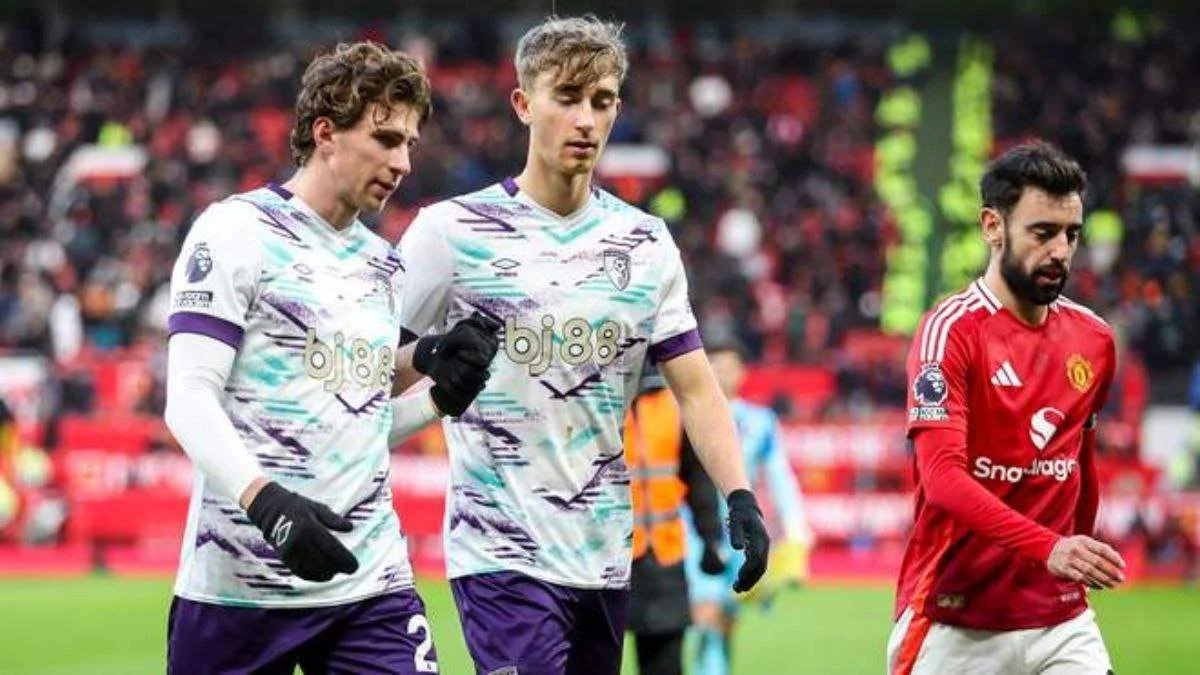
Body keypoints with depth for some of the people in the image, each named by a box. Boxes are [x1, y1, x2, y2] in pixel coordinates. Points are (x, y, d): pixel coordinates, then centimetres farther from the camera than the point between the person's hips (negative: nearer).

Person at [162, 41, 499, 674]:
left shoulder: (384, 265, 17)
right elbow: (190, 399, -11)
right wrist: (265, 501, -26)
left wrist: (442, 397, 4)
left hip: (371, 580, 6)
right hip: (239, 587, -5)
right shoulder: (235, 231, -4)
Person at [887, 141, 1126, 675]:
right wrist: (1048, 548, -33)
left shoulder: (1095, 340, 9)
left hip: (1060, 622, 5)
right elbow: (942, 477, -22)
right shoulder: (950, 331, -11)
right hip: (953, 625, -5)